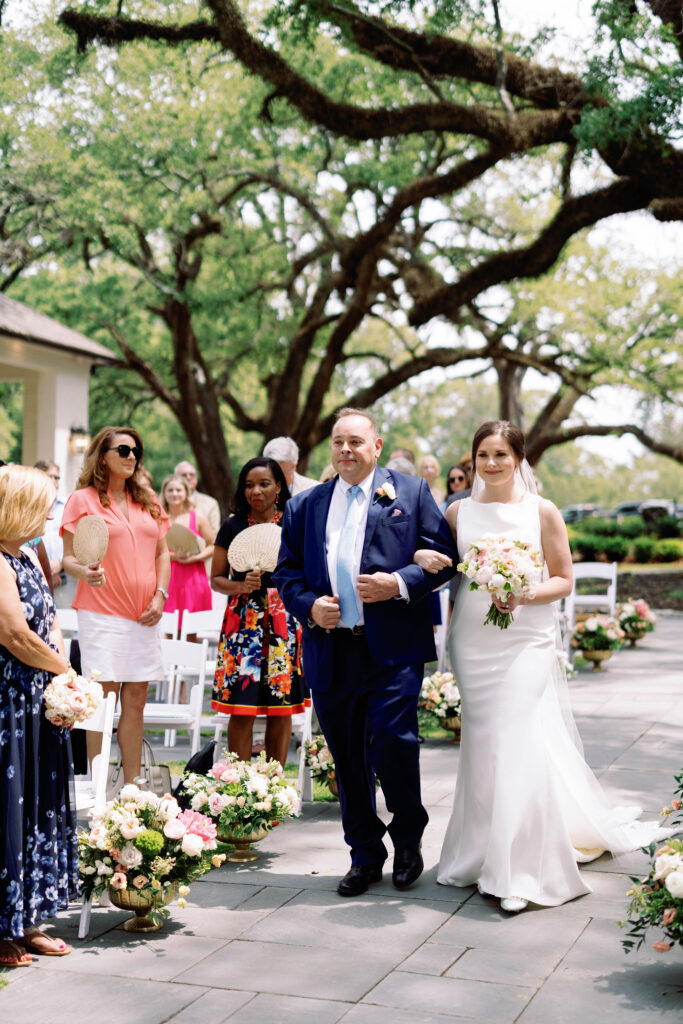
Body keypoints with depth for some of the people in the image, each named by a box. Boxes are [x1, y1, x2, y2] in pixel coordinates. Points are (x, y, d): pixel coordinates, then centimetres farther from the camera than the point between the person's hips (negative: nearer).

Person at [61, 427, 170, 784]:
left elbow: (162, 554, 18)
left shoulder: (148, 501, 15)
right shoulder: (83, 499, 0)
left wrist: (160, 595, 4)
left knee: (135, 702, 6)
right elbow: (68, 558, -2)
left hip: (144, 616, 5)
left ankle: (132, 785, 13)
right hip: (102, 613, -5)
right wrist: (84, 571, -24)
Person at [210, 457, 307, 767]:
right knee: (241, 710, -5)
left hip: (285, 623, 1)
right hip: (243, 622, -1)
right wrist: (240, 586, -11)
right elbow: (216, 579, 7)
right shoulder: (232, 527, 6)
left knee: (281, 709, 3)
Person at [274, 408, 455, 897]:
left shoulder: (411, 492, 6)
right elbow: (286, 571, 14)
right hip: (330, 651, 4)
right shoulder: (305, 505, 15)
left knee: (393, 747, -11)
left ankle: (408, 838, 17)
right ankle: (365, 856, 25)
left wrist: (400, 584, -13)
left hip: (393, 649, -3)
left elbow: (444, 555, 1)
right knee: (348, 761, 10)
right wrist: (309, 606, -5)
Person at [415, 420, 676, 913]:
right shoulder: (459, 511, 7)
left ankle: (521, 868, 1)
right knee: (483, 746, 6)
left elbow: (563, 579, 2)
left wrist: (524, 596, -16)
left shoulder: (542, 511, 0)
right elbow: (443, 567, 15)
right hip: (473, 643, 2)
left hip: (525, 642, -2)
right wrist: (423, 558, -8)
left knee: (521, 744, -8)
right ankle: (485, 857, 19)